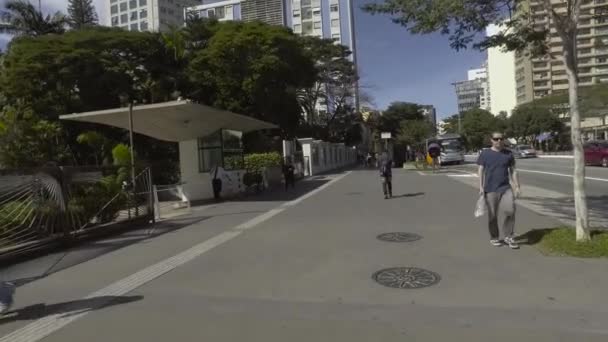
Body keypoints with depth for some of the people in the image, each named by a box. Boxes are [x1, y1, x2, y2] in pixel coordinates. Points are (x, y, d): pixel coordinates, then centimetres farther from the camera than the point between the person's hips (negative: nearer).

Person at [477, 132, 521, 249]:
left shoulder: (508, 154, 8)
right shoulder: (485, 154, 1)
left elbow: (513, 171, 10)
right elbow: (481, 170, -1)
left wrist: (517, 187, 5)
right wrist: (481, 187, -8)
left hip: (506, 188, 2)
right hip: (490, 189, -2)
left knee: (510, 210, -12)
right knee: (492, 215, 4)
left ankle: (508, 236, 5)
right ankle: (494, 238, 21)